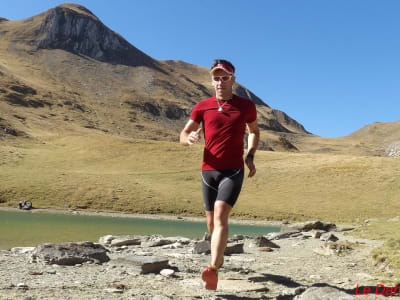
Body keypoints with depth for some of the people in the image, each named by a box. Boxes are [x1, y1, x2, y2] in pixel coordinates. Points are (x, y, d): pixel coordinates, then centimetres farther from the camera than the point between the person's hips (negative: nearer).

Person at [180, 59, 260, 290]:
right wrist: (189, 138, -19)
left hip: (234, 171, -3)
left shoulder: (246, 106, 3)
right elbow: (183, 135, 6)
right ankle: (219, 256, 41)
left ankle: (213, 270, -29)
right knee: (212, 221, 14)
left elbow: (254, 130, 20)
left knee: (220, 214, -23)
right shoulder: (202, 107, 5)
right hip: (209, 170, 3)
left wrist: (250, 156, 5)